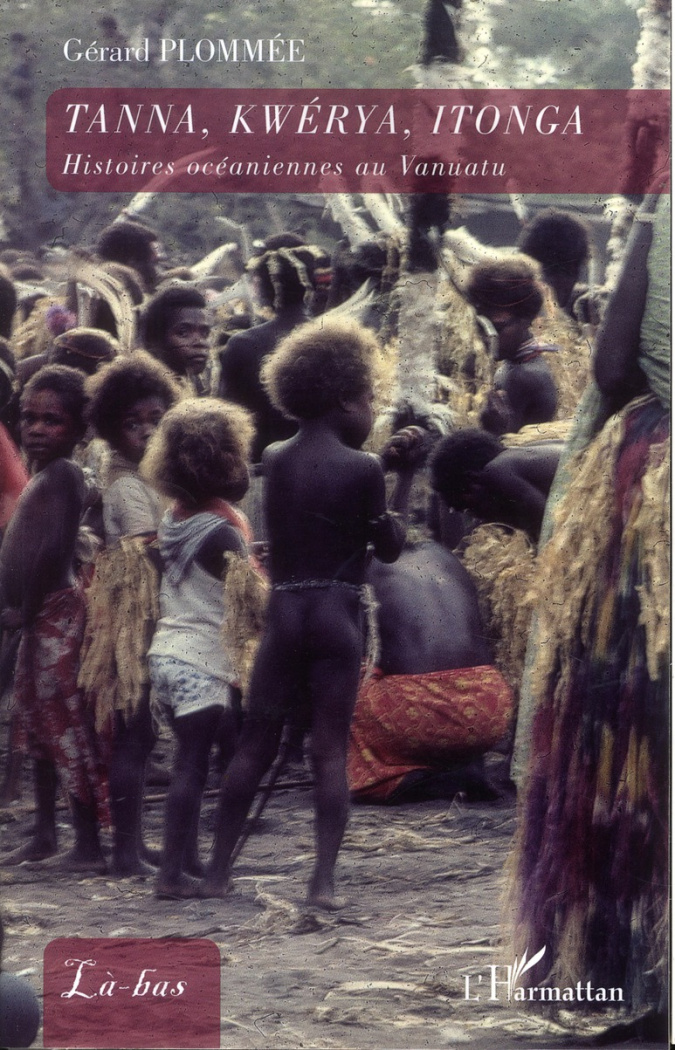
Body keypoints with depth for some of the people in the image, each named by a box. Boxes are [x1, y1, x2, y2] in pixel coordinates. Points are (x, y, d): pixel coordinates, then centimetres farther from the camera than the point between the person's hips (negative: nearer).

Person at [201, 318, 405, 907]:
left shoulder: (275, 461, 6)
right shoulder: (361, 468, -8)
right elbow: (390, 547, -1)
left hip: (284, 610, 4)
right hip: (338, 614, -3)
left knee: (256, 743, 10)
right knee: (331, 750, 0)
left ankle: (218, 872, 11)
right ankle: (324, 879, -5)